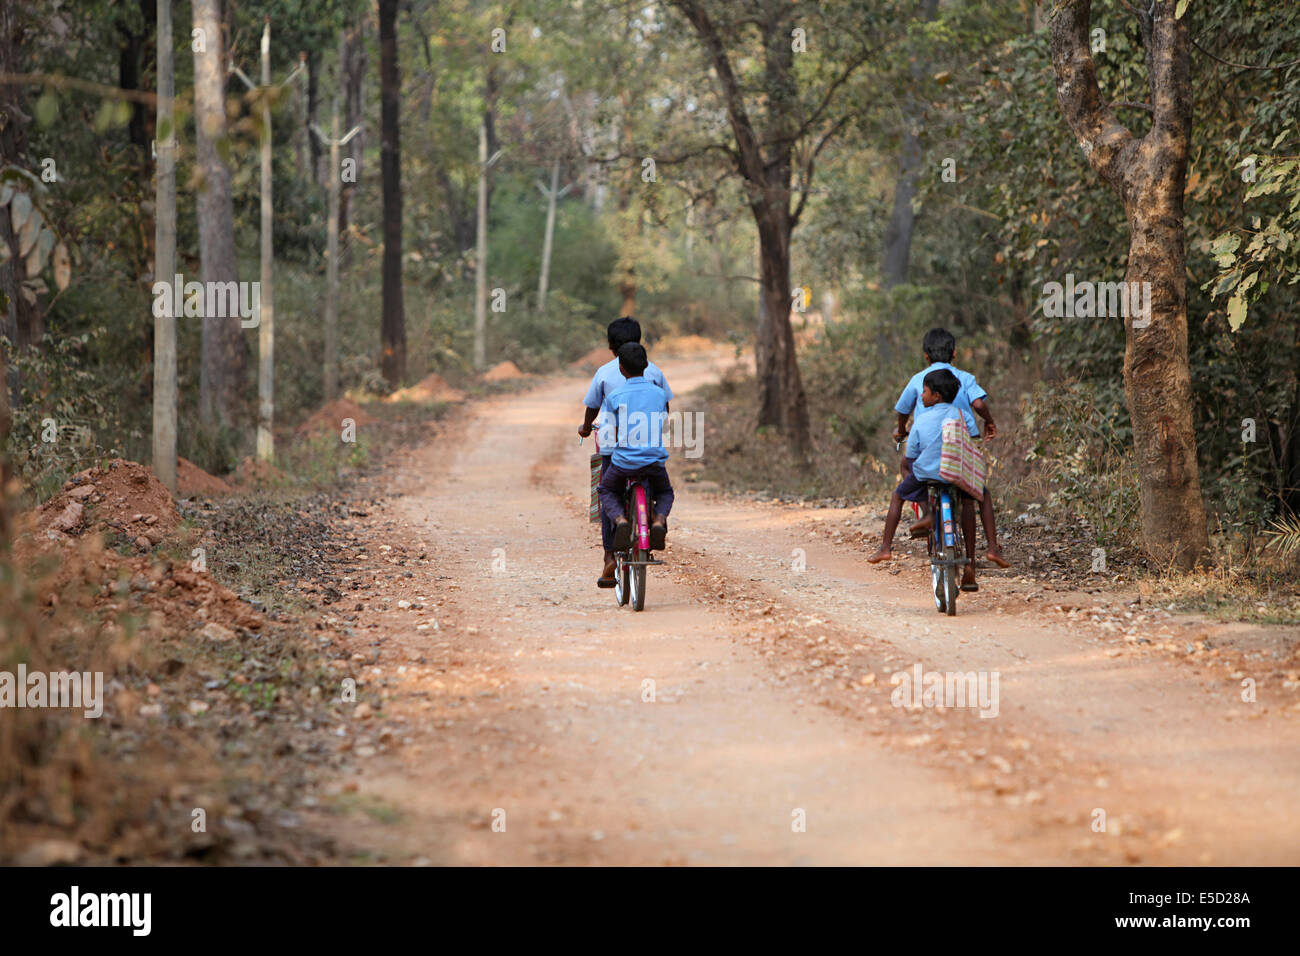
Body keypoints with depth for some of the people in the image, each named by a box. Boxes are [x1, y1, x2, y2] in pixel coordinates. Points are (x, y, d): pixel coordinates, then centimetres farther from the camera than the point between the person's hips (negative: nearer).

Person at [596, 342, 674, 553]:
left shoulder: (613, 397, -5)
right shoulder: (660, 394, 3)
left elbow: (606, 440, -4)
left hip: (624, 462, -2)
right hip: (655, 462, 2)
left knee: (607, 491, 26)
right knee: (665, 493, 30)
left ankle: (620, 520, -6)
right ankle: (659, 521, -3)